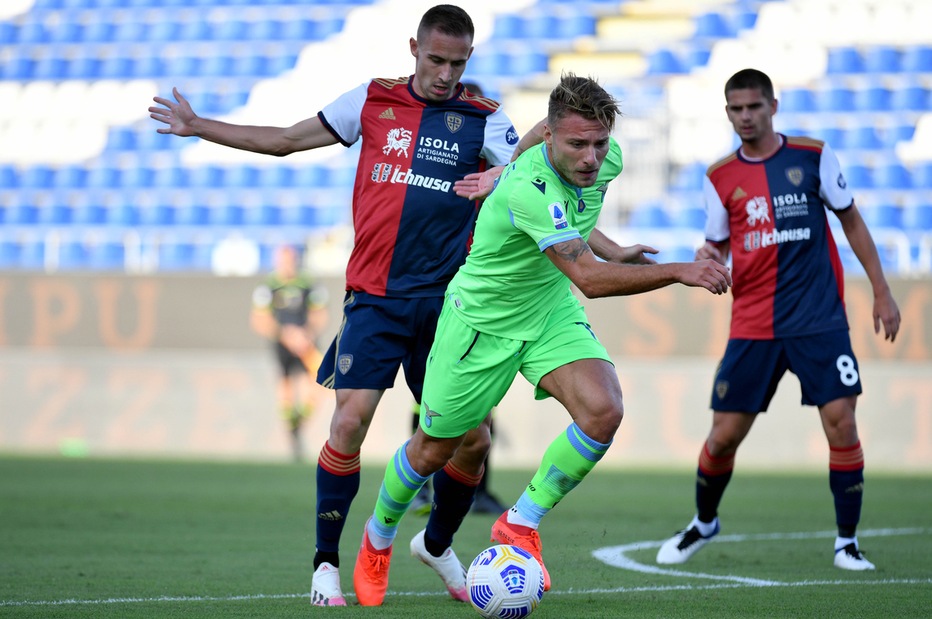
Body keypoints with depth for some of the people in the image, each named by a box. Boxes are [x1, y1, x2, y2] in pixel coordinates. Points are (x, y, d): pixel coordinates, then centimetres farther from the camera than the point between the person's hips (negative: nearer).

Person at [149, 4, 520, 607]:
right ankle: (326, 562, 1)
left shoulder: (484, 119, 4)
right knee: (350, 421, -15)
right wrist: (199, 126, 11)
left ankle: (438, 544, 30)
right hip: (375, 297, -1)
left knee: (470, 437, 1)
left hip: (445, 303, 1)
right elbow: (283, 140, 13)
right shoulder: (373, 102, 5)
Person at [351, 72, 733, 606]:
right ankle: (379, 539, 39)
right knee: (436, 447, 10)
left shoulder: (607, 160, -13)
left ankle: (520, 524, -4)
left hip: (551, 312, 5)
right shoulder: (529, 189, -37)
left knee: (603, 409, -21)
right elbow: (589, 279, -46)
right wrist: (678, 272, -50)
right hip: (483, 319, -5)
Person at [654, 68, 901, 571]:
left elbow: (851, 222, 8)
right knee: (724, 433, 1)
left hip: (819, 319, -2)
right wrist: (706, 259, -12)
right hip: (752, 324, 2)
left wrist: (881, 292, 6)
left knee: (841, 421, -12)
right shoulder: (720, 178, 6)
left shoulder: (812, 156, 1)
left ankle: (847, 541, 2)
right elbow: (717, 244, 14)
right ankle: (704, 524, 28)